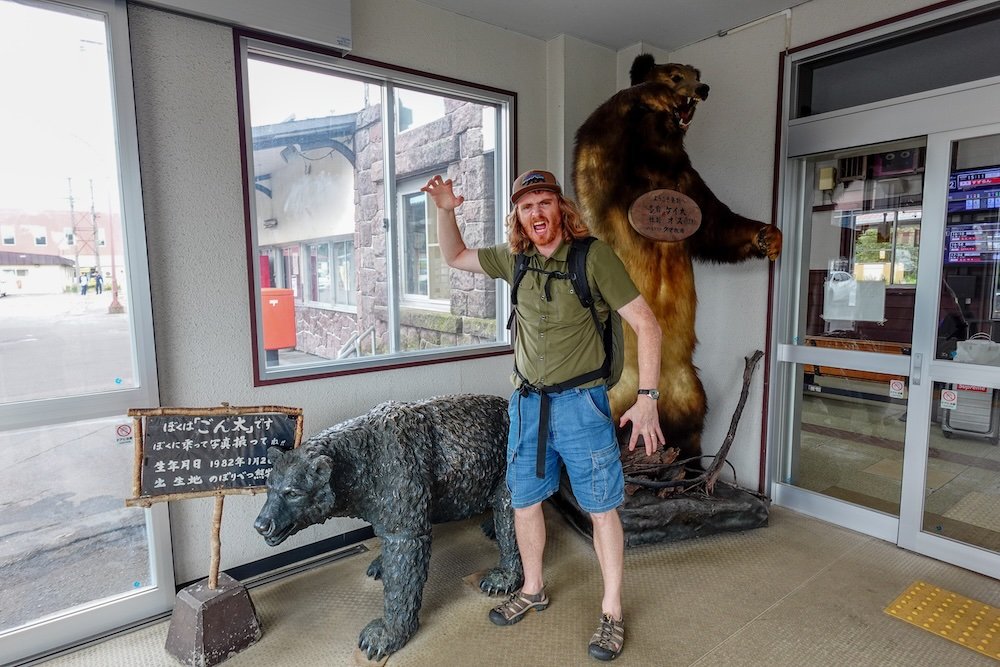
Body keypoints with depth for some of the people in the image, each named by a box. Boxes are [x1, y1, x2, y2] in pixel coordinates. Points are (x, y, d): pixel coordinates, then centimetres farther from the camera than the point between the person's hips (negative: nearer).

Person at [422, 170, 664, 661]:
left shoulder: (593, 255, -13)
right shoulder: (514, 258, 2)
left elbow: (646, 325, -13)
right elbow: (455, 257, 17)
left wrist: (646, 399, -18)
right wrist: (445, 211, -1)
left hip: (581, 403, -5)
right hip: (527, 402, 5)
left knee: (601, 508, 7)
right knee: (524, 501, 15)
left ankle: (612, 611, 26)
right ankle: (532, 590, 38)